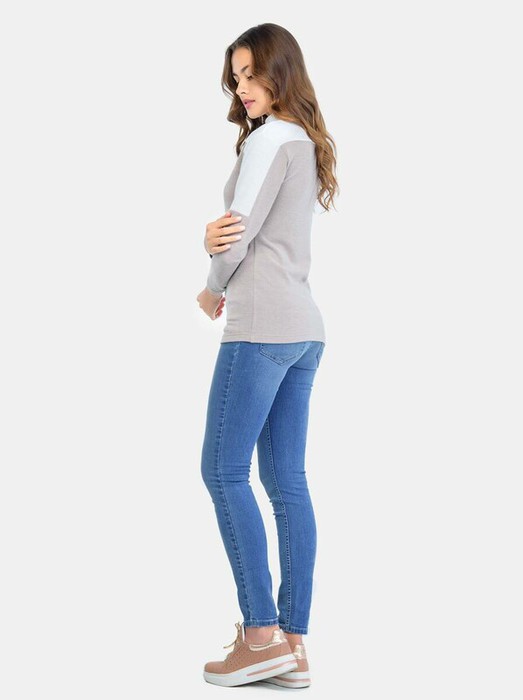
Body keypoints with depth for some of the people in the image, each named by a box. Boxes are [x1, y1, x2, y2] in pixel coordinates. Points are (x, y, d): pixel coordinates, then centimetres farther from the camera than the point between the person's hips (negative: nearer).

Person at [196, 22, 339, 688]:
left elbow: (242, 232, -10)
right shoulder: (307, 143, 22)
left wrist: (212, 290, 8)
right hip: (305, 330, 9)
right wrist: (216, 236, -8)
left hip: (263, 323, -9)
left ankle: (262, 633, -6)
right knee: (286, 481, 5)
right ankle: (292, 645, 6)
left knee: (223, 469, -6)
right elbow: (255, 230, 15)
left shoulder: (270, 138, -7)